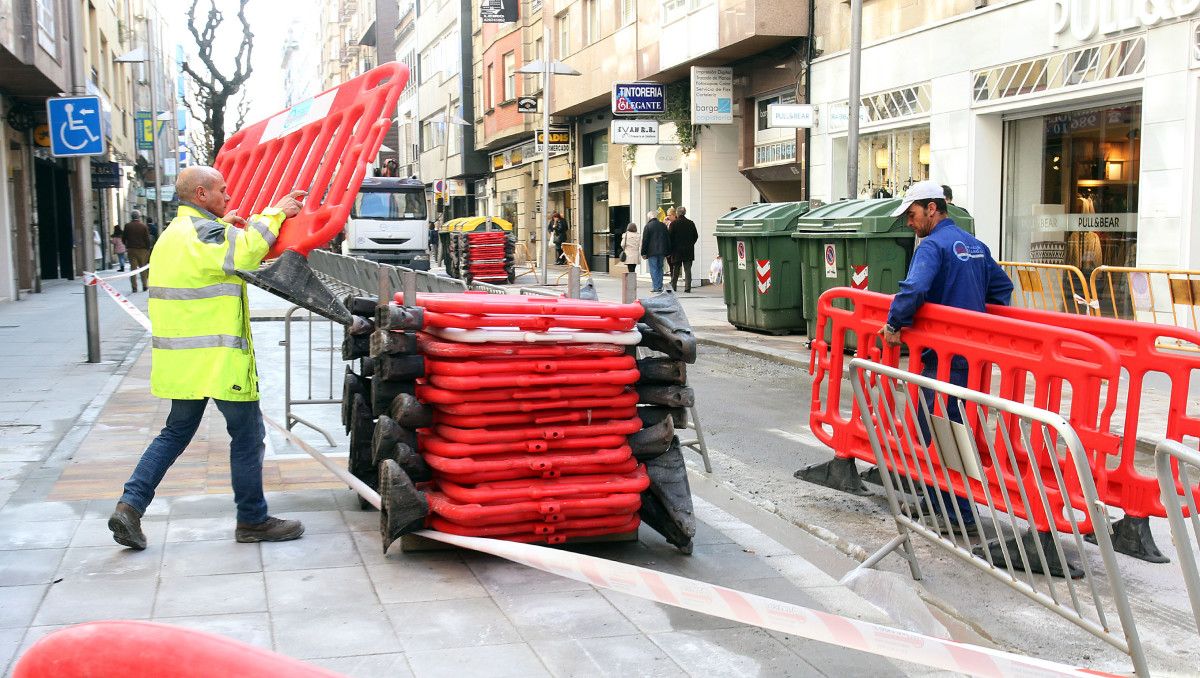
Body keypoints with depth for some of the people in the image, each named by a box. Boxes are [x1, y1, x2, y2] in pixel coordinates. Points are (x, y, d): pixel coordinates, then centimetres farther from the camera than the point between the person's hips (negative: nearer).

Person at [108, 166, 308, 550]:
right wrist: (274, 213, -19)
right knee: (247, 435, 3)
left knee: (177, 432, 19)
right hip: (217, 358, -10)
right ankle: (252, 521, 12)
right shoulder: (203, 231, -15)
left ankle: (130, 505, 9)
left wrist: (224, 226, 23)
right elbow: (246, 253, -29)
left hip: (182, 358, 10)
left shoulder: (174, 233, 17)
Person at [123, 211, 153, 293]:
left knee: (133, 268, 2)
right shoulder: (144, 226, -5)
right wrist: (148, 249, 3)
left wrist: (126, 246, 22)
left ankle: (134, 287, -2)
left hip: (131, 249, 1)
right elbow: (147, 239, -6)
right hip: (142, 249, -1)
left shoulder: (127, 226, -1)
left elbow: (124, 238, 5)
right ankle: (145, 285, 13)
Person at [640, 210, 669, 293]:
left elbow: (645, 240, -7)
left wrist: (643, 253, -3)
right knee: (660, 268, 11)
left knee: (653, 270, -2)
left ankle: (656, 288, -6)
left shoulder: (647, 226, -6)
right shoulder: (663, 225, 8)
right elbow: (668, 239, 12)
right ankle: (659, 287, 9)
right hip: (661, 251, 5)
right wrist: (667, 252, 16)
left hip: (652, 252, -5)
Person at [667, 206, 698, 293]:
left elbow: (670, 237, -7)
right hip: (688, 250, 2)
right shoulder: (691, 223, 1)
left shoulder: (673, 224, -8)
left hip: (677, 250, -2)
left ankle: (673, 286, 14)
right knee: (687, 269, 2)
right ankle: (687, 288, -3)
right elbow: (696, 236, 7)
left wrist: (670, 249, 1)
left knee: (675, 269, 10)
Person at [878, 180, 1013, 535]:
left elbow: (914, 289, -29)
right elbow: (1002, 286, 23)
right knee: (954, 425, 18)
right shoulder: (974, 244, 14)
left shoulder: (933, 245, -13)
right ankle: (939, 499, 26)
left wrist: (894, 324, -18)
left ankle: (961, 515, 1)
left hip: (944, 356, -9)